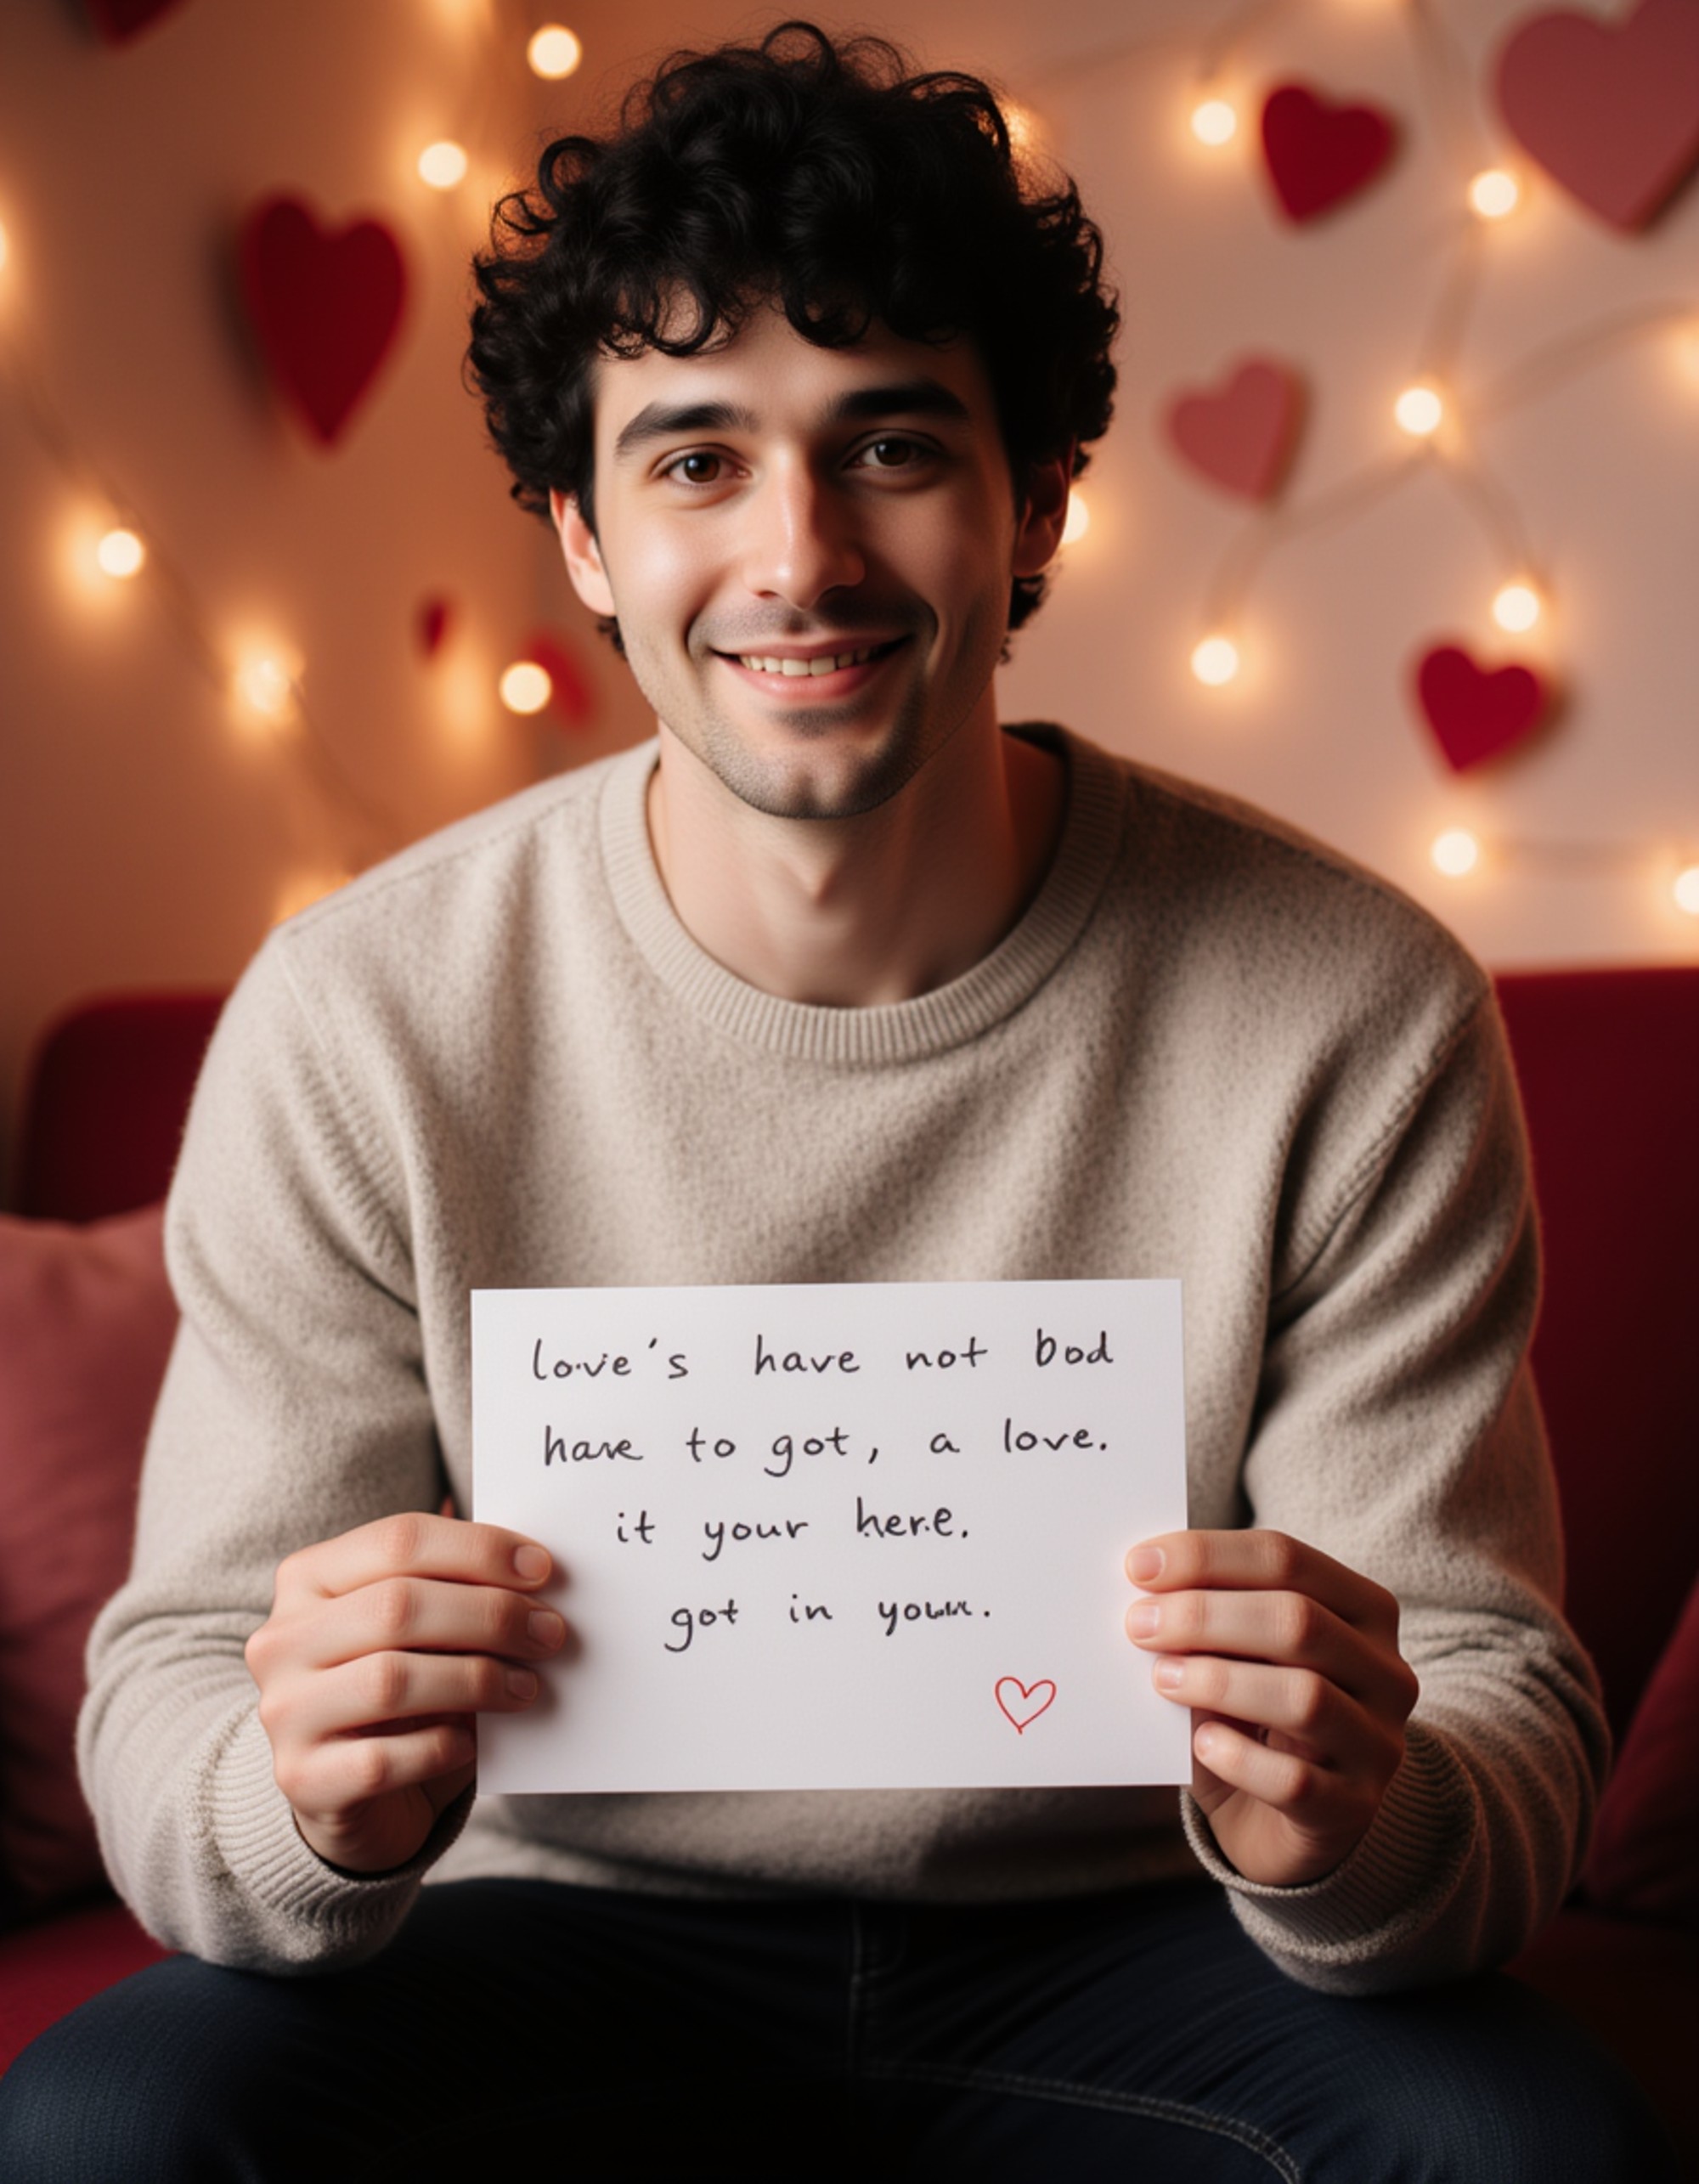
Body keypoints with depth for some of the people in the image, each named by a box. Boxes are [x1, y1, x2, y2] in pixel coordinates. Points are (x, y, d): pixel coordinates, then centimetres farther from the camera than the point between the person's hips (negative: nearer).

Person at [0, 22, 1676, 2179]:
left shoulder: (1353, 1022, -13)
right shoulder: (356, 1024, -11)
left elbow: (1502, 1697, -10)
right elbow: (175, 1679, -10)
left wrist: (1357, 1838, -35)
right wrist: (310, 1816, -35)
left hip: (1113, 1947, 0)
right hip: (563, 1930, 1)